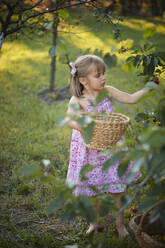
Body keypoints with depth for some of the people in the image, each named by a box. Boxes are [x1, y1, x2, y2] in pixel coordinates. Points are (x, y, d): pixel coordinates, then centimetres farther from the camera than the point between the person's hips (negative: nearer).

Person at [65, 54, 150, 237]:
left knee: (116, 188, 10)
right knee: (91, 188, 13)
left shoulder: (108, 91, -6)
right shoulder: (78, 100, -16)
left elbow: (131, 99, -1)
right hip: (90, 151, -2)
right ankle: (95, 221, 36)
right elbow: (69, 119, -31)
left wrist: (147, 88, -9)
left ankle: (120, 222, 31)